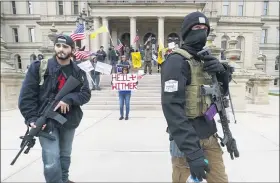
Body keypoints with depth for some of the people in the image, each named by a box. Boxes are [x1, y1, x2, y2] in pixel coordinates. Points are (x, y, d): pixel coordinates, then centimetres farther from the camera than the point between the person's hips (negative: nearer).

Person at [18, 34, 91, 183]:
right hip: (46, 121, -3)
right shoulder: (39, 67, -5)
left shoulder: (79, 72, 1)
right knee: (52, 162, -7)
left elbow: (86, 94, -4)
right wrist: (32, 118, -15)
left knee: (65, 156, 19)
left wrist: (69, 99, -22)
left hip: (69, 121, 3)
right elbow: (26, 95, -6)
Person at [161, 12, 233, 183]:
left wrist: (222, 70, -8)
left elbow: (222, 91, 13)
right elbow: (172, 108, -25)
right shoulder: (177, 60, -16)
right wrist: (192, 151, -28)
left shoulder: (205, 59, 10)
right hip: (187, 140, -7)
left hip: (210, 135, 7)